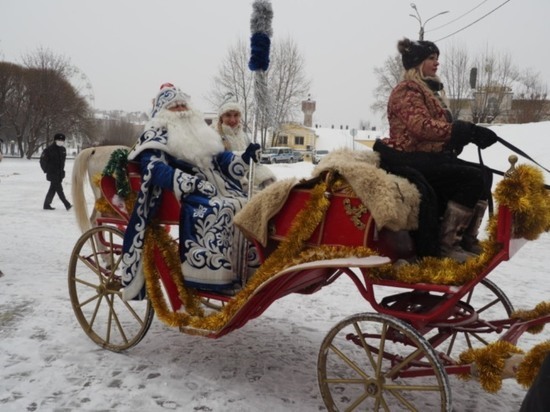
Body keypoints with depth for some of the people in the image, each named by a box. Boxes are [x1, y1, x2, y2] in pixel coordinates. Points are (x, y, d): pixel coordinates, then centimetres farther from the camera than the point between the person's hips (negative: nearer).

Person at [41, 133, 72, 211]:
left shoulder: (63, 149, 10)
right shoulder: (49, 149, -11)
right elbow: (42, 160, -6)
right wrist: (46, 170, -2)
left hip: (60, 174, 8)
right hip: (52, 174, -7)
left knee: (53, 189, 12)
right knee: (59, 189, -9)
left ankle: (47, 205, 22)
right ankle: (67, 205, -12)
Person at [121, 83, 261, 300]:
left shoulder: (199, 131, 27)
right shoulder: (157, 135, 6)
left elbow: (221, 159, 24)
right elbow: (155, 170, -11)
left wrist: (244, 158, 2)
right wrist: (193, 184, -23)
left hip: (217, 189, 7)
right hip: (186, 195, -7)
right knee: (220, 211, -34)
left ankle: (249, 268, -14)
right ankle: (215, 275, -32)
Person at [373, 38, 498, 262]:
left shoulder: (430, 89, 22)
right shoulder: (407, 90, -8)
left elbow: (441, 126, 16)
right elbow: (423, 127, -23)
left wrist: (471, 132, -3)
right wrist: (469, 130, -26)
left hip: (429, 155, 9)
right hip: (409, 158, -9)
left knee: (483, 173, -5)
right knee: (472, 178, -21)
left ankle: (466, 238, -2)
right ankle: (445, 242, -18)